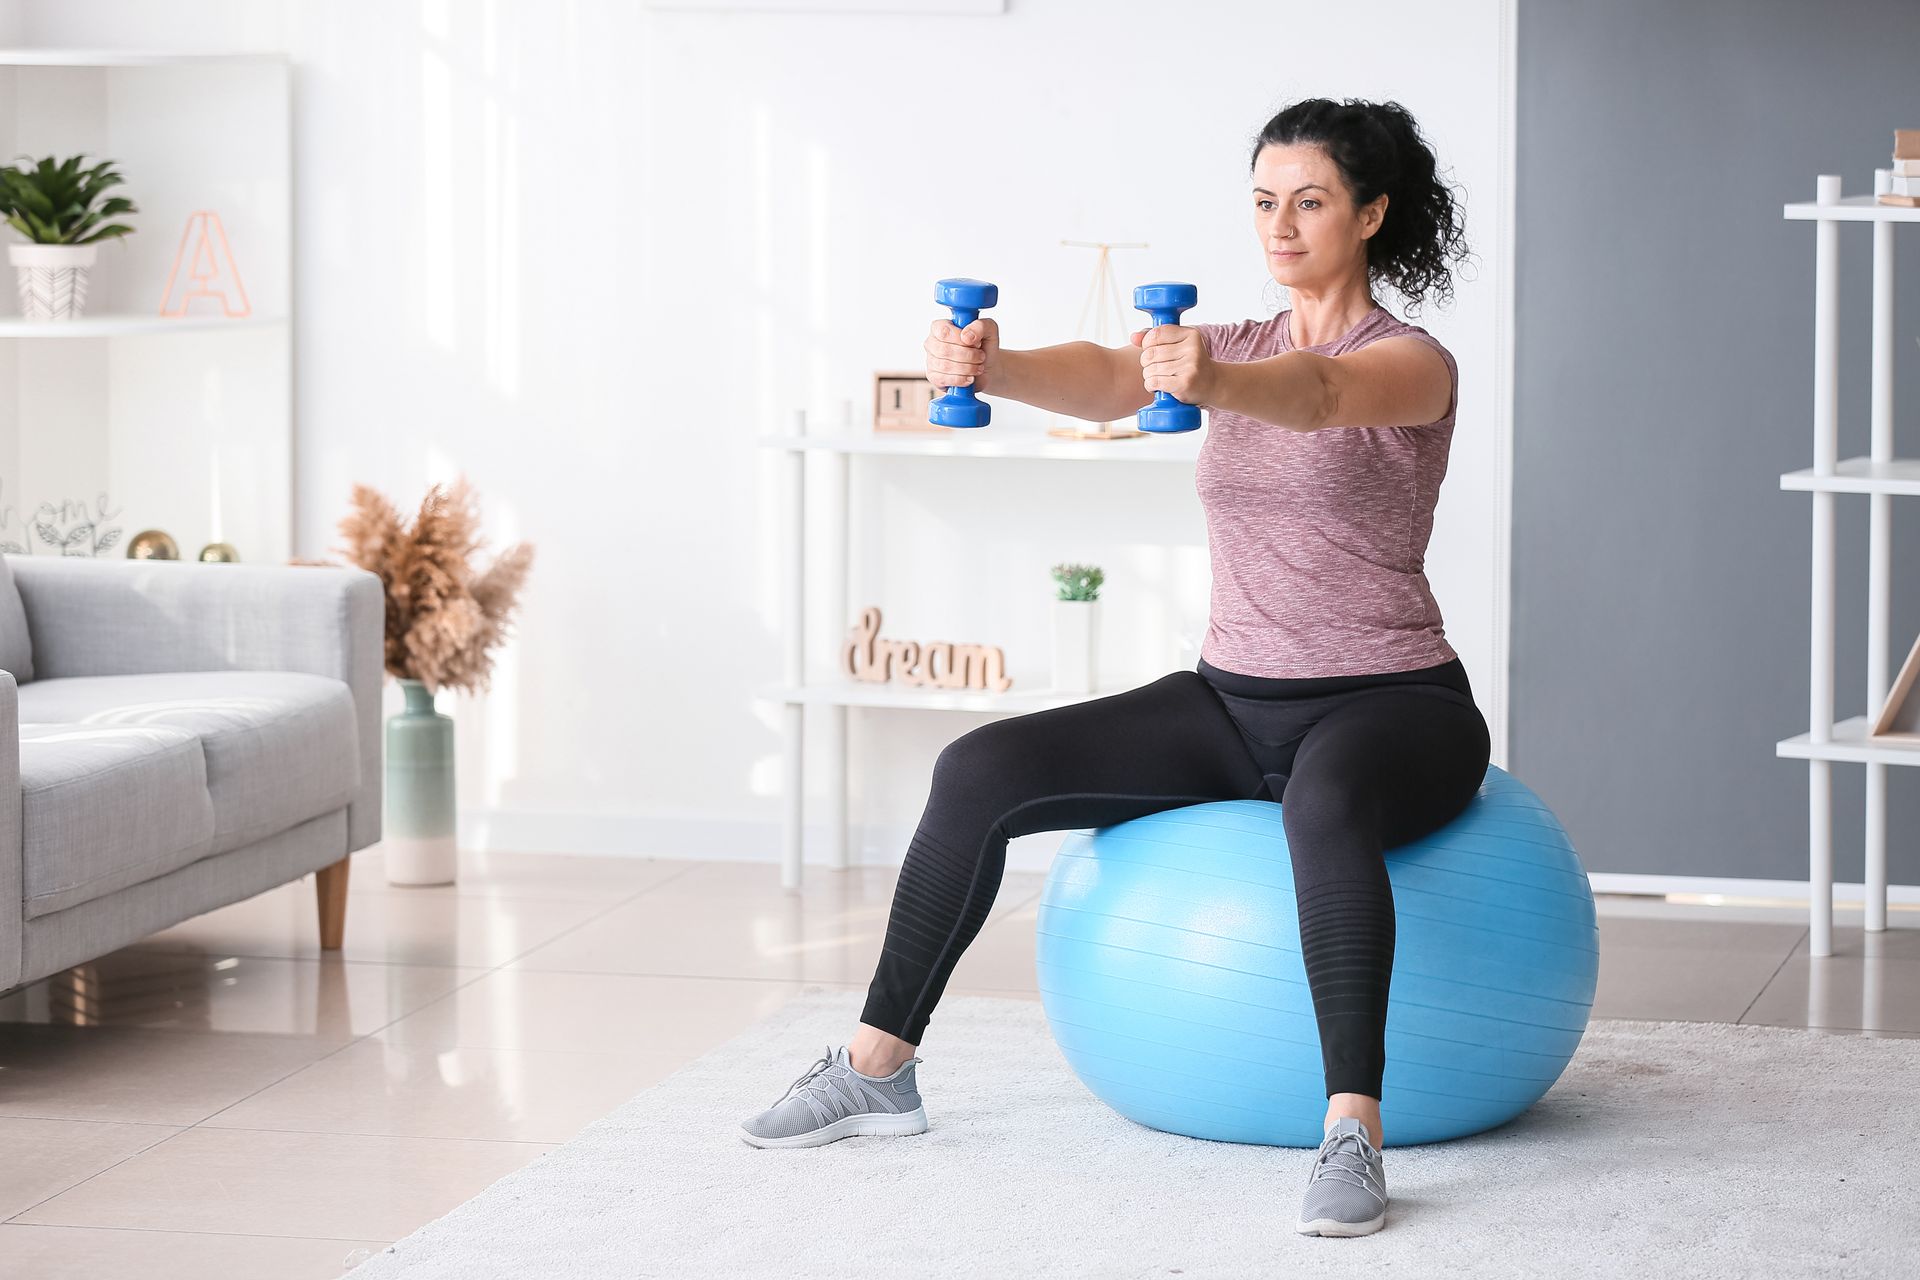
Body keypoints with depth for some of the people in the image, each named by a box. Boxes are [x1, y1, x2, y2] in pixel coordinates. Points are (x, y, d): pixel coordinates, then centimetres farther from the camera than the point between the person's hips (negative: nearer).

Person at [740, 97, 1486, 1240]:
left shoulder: (1413, 362, -8)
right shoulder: (1232, 348, 8)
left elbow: (1321, 392, -34)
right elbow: (1105, 380, -14)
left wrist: (1216, 383, -57)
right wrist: (989, 367, -36)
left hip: (1391, 707, -6)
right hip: (1235, 702, 6)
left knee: (1324, 798, -42)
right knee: (982, 771, -10)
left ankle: (1355, 1132, -46)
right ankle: (878, 1069, 2)